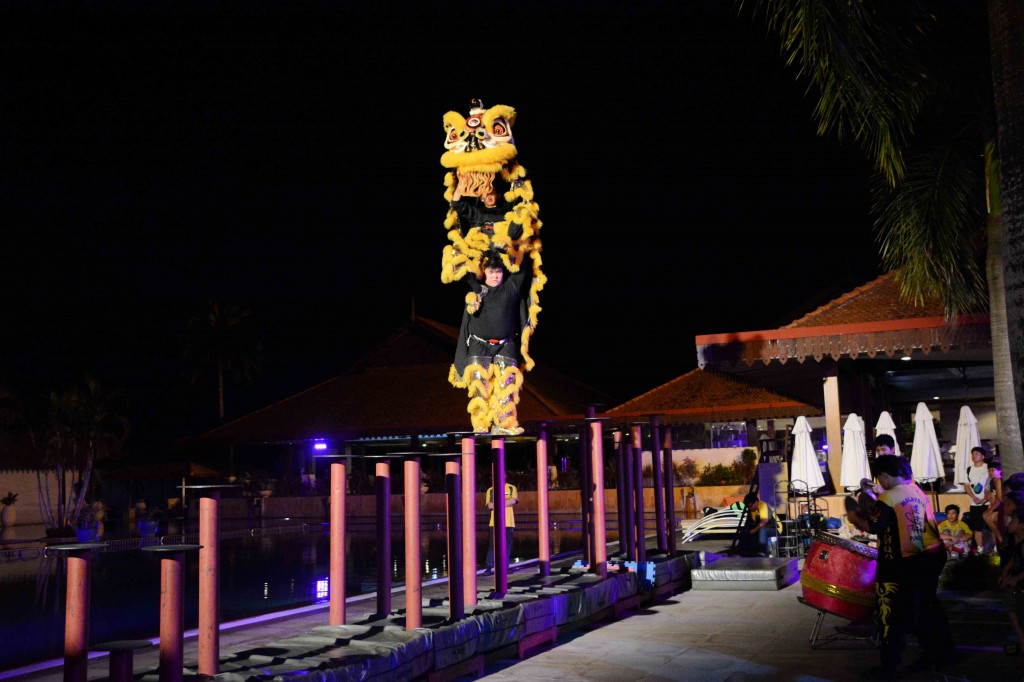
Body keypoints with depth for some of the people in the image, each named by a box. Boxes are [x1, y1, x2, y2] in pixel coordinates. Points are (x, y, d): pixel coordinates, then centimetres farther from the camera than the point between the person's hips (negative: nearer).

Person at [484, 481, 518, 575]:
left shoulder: (511, 488, 7)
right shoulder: (490, 490, 8)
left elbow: (513, 501, -11)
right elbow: (490, 505, -4)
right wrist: (506, 502, -10)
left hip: (508, 522, 0)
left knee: (507, 545, 2)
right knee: (492, 544, -5)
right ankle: (489, 567, -2)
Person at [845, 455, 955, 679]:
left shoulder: (888, 498, -15)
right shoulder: (917, 491, 7)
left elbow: (873, 527, -18)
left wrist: (854, 516, -2)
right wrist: (870, 494, 18)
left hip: (900, 566, -7)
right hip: (930, 559, 7)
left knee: (892, 617, 1)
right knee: (929, 609, 23)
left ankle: (888, 668, 5)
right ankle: (942, 653, 35)